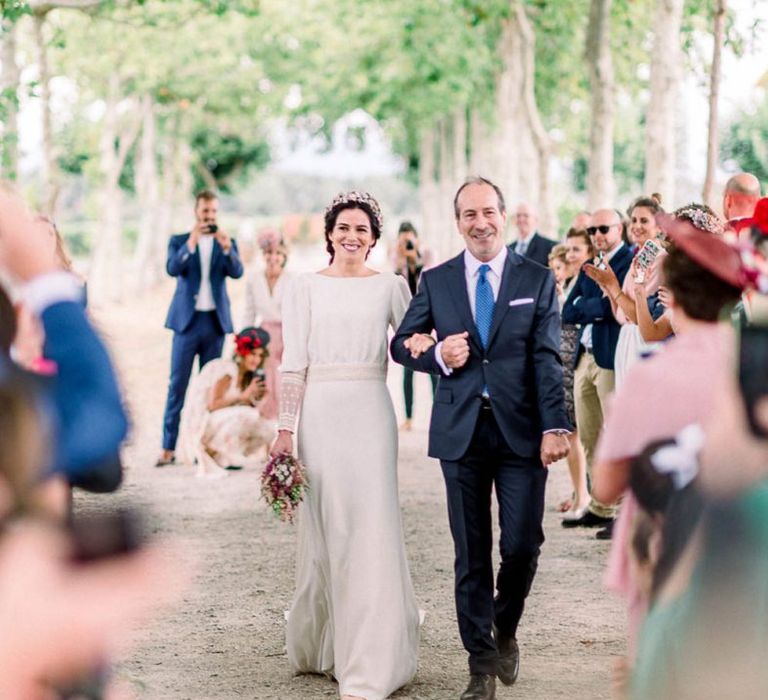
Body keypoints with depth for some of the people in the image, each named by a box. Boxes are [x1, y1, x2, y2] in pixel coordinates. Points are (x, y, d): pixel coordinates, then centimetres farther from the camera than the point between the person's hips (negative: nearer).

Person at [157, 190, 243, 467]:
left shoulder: (226, 243, 9)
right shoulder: (179, 241, 5)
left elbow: (237, 272, -8)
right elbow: (172, 269, -13)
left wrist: (227, 248, -26)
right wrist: (191, 243, -27)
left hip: (215, 321, 2)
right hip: (187, 320, -2)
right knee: (177, 384, -5)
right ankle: (168, 447, -5)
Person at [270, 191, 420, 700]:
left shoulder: (391, 286, 8)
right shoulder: (306, 287, 6)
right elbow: (294, 364, 3)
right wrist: (286, 428, -2)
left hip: (370, 414, 0)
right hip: (320, 413, 0)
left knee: (372, 525, -6)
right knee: (325, 528, 6)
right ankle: (320, 643, 25)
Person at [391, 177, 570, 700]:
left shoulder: (537, 280, 4)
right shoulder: (436, 282, 8)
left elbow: (548, 358, -2)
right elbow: (402, 344, 11)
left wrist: (555, 426, -12)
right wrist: (437, 354, -11)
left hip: (521, 430, -1)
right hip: (461, 430, 1)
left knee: (522, 545, -2)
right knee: (471, 554, 5)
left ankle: (505, 631, 27)